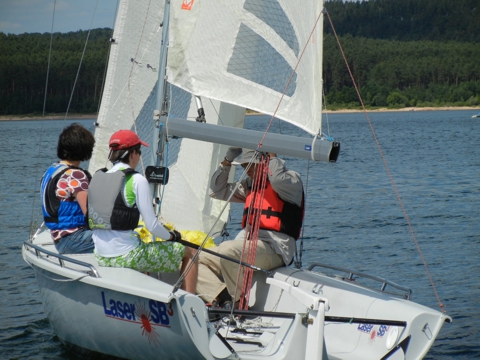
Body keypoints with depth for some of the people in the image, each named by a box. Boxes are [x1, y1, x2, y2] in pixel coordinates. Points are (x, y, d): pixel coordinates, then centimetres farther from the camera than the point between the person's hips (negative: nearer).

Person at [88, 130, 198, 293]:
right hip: (126, 256, -7)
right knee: (189, 252, 10)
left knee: (144, 247, 40)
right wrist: (172, 235, 6)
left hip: (100, 257, 8)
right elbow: (152, 226, -14)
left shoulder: (97, 177, 7)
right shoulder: (137, 180, -12)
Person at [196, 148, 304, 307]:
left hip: (273, 249, -8)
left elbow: (279, 181, -23)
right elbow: (218, 191, 25)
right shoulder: (251, 184, 24)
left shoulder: (292, 179, 1)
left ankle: (240, 305, -21)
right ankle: (224, 299, -24)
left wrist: (271, 154, -7)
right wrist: (228, 159, 16)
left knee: (227, 249, -36)